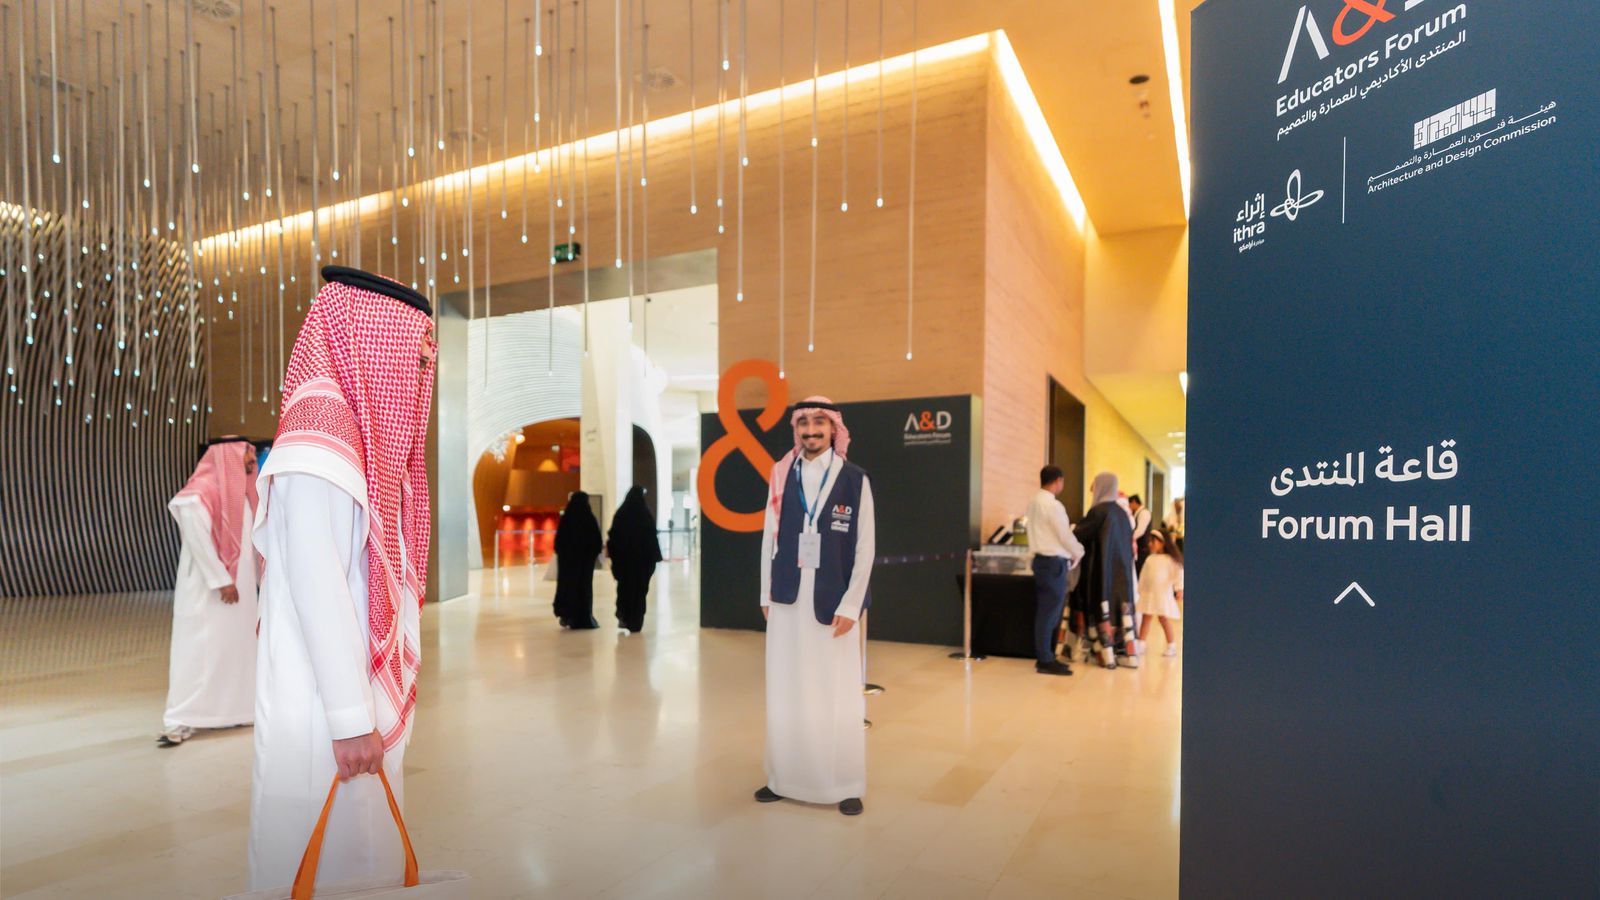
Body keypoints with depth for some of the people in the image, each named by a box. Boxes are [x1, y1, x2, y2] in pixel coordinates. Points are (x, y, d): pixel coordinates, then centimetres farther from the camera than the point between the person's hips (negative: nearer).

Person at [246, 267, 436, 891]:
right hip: (327, 704, -8)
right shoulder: (319, 427, -17)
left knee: (366, 841, 19)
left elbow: (372, 577, 9)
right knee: (334, 856, 6)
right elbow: (315, 585, -21)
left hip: (366, 696, 8)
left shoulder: (362, 430, 8)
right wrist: (351, 719, -18)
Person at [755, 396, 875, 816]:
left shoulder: (855, 479, -3)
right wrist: (766, 594, 5)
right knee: (786, 694, 9)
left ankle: (846, 786, 17)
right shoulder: (781, 476, 5)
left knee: (838, 697, 3)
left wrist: (850, 605, -9)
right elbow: (769, 536, 8)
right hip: (788, 600, 3)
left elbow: (865, 546, -4)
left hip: (833, 602, -2)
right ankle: (784, 779, 23)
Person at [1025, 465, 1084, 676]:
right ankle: (1045, 661, 0)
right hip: (1053, 562, -9)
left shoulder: (1035, 502, 11)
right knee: (1050, 611, -5)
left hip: (1043, 559, 9)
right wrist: (1078, 553, 5)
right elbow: (1065, 535, -13)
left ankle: (1044, 656, 20)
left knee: (1045, 611, 14)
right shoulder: (1052, 504, -17)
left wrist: (1070, 553, 17)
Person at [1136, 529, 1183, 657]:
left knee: (1164, 619, -2)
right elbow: (1143, 576, 16)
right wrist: (1140, 590, 16)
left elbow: (1178, 573, -12)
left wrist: (1179, 589, -23)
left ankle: (1172, 646, 8)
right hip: (1148, 594, 6)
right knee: (1145, 618, 6)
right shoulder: (1149, 559, 11)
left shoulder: (1170, 559, -7)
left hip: (1163, 594, -5)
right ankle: (1140, 644, 11)